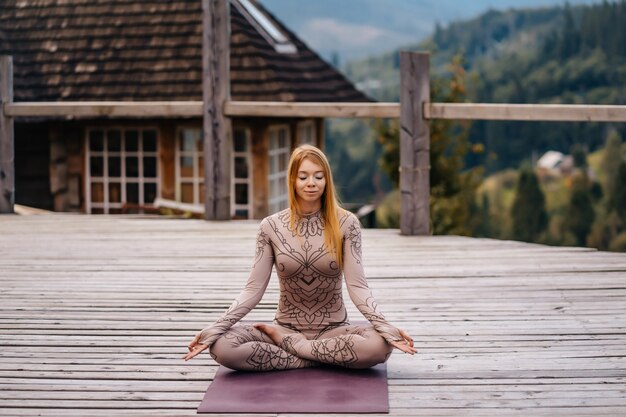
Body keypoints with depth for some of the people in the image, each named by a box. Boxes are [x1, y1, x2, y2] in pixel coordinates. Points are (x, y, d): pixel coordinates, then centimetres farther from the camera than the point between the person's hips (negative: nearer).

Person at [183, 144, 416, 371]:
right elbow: (254, 289, -5)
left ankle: (282, 340, -13)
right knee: (222, 346, -27)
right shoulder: (271, 227, -2)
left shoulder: (345, 223, -6)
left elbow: (357, 286, -10)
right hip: (286, 327, 1)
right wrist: (214, 329, -16)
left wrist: (386, 328, -26)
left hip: (333, 330, -1)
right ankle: (325, 358, -14)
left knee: (379, 346, -34)